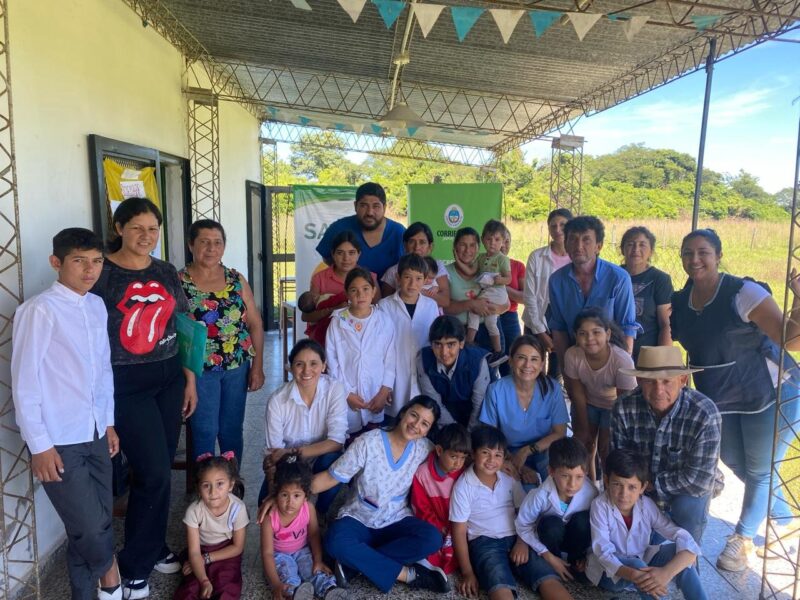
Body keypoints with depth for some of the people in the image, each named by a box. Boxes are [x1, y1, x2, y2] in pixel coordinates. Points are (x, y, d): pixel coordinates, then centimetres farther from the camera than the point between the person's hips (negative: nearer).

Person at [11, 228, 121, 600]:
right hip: (60, 442, -6)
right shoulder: (39, 310, -15)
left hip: (95, 434, 6)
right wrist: (40, 446, -12)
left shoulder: (97, 306, 6)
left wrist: (109, 423, 14)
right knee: (90, 527, -3)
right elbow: (24, 383, -13)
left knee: (93, 526, 15)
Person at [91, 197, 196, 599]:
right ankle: (134, 566, 17)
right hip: (125, 384, -5)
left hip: (168, 379, 5)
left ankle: (154, 548, 33)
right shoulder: (101, 274, -9)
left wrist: (189, 380, 10)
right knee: (153, 473, -4)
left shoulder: (167, 273, 8)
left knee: (159, 471, 13)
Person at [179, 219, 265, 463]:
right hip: (199, 369, -3)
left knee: (232, 431, 13)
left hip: (237, 367, 3)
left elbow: (255, 324, 6)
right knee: (205, 431, 1)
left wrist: (258, 366, 2)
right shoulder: (178, 282, -5)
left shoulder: (237, 280, 5)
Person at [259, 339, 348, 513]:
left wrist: (292, 452, -29)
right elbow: (273, 453, -18)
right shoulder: (277, 400, -18)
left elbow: (336, 441, -21)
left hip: (322, 460, 0)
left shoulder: (335, 390, -18)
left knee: (331, 460, -32)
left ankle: (321, 515, -5)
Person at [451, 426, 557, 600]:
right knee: (501, 586, -33)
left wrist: (522, 542, -8)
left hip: (515, 538, 4)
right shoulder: (463, 486, -3)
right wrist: (467, 572, -8)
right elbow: (459, 530, -2)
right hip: (484, 542, -4)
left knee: (546, 577, -21)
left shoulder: (510, 479, 10)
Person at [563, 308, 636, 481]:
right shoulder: (572, 355, -30)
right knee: (583, 446, 6)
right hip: (587, 404, 2)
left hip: (614, 407, -2)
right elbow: (577, 394, -15)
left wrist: (612, 435, -14)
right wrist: (584, 429, -6)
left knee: (607, 451, -5)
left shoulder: (622, 360, -36)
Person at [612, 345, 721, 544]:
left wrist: (652, 482, -22)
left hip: (688, 490, -2)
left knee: (687, 509, -31)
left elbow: (698, 480, -28)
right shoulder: (624, 408, -21)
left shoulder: (705, 415, -29)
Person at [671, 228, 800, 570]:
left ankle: (742, 539, 30)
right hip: (718, 400, 6)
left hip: (769, 394, -6)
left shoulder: (743, 294, -22)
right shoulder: (679, 302, -6)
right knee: (738, 467, 19)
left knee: (760, 471, 9)